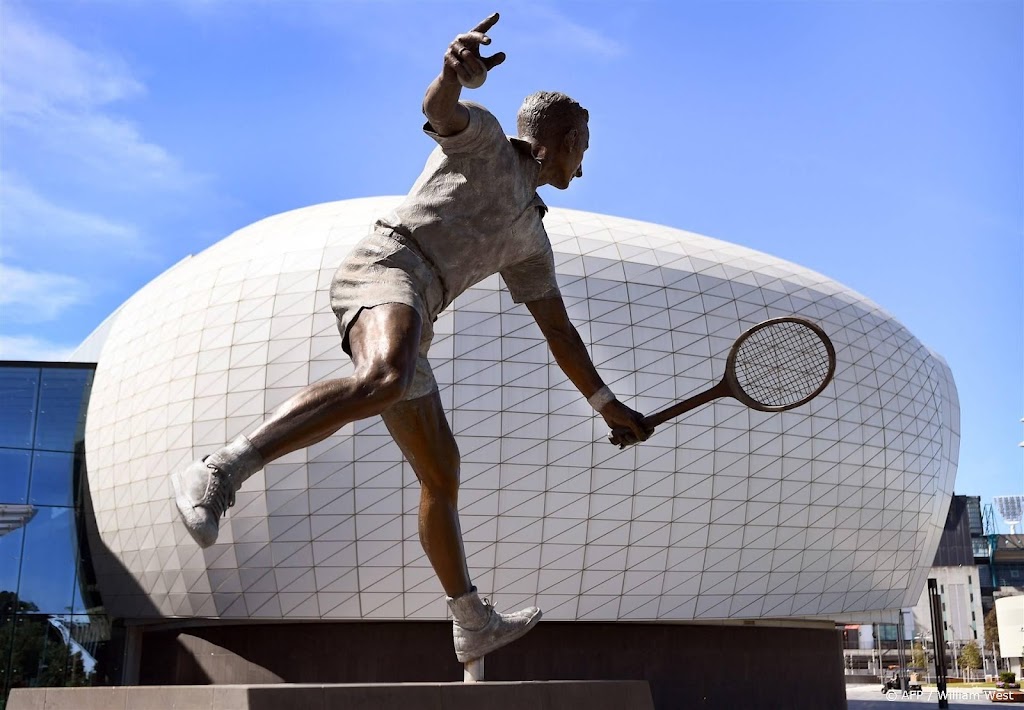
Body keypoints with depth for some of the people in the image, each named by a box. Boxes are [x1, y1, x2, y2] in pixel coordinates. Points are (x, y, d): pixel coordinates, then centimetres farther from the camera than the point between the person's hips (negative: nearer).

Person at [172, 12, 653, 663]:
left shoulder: (529, 236, 30)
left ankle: (475, 623, 23)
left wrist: (607, 403, 28)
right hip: (385, 267, -9)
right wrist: (457, 72, -38)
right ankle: (219, 474, -44)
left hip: (411, 321, 9)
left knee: (442, 473, 12)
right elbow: (439, 109, -13)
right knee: (384, 380, -41)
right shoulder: (484, 140, 11)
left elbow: (558, 330, 31)